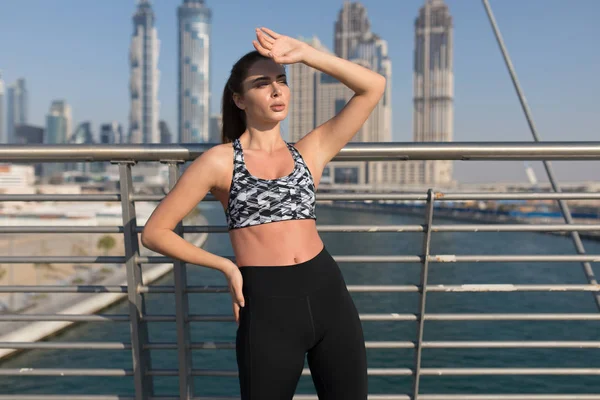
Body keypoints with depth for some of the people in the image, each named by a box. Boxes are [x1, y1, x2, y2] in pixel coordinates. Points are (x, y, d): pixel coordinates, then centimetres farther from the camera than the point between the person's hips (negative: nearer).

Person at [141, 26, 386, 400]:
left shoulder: (309, 152, 10)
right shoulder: (220, 161, 1)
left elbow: (374, 86, 6)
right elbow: (155, 232, 4)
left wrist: (304, 53, 1)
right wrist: (227, 267, 0)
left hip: (330, 296, 4)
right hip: (268, 307, -3)